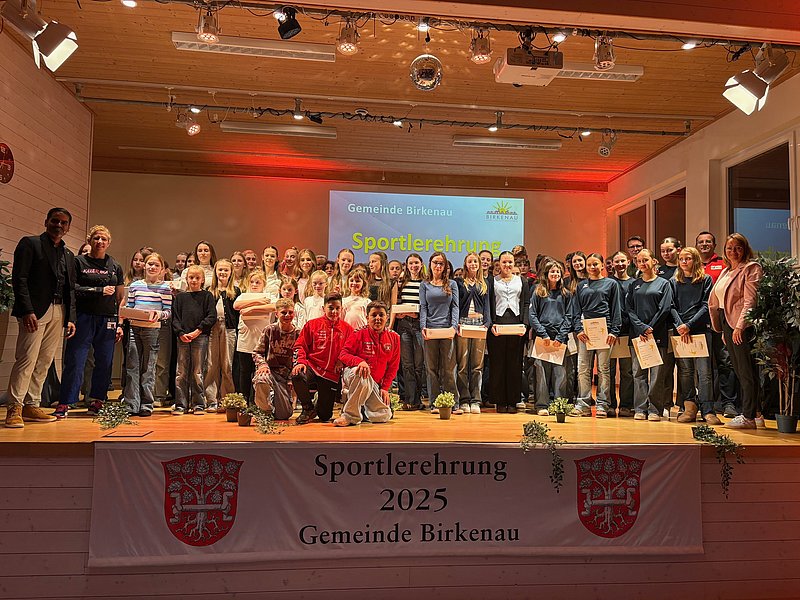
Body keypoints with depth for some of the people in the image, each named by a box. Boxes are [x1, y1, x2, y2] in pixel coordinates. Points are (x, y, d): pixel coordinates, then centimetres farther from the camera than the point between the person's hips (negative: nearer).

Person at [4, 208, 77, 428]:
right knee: (27, 359, -11)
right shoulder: (29, 244, 3)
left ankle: (31, 406, 11)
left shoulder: (69, 255, 21)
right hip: (35, 310, -6)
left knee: (44, 362, 5)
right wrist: (27, 311, -15)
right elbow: (19, 279, -6)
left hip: (58, 313, 6)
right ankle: (14, 409, -5)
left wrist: (71, 318, 10)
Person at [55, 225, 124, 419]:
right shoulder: (78, 262, 5)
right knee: (75, 361, -5)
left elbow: (120, 298, 13)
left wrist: (120, 324, 7)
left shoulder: (115, 266, 13)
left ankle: (96, 402, 15)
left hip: (107, 320, 3)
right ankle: (65, 403, 0)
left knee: (104, 362, 4)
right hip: (83, 317, -3)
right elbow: (72, 289, -6)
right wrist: (100, 291, -11)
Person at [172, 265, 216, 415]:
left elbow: (212, 317, -2)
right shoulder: (180, 297, 12)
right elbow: (175, 317, 8)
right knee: (181, 373, 3)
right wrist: (181, 333, -7)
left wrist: (198, 331, -11)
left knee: (198, 373, 1)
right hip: (183, 338, 2)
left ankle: (198, 404, 8)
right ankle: (180, 404, 10)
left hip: (200, 337, -2)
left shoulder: (207, 296, 6)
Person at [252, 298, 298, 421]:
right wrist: (262, 364, -18)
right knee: (261, 381, -41)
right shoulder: (270, 330, -2)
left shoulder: (297, 334, 1)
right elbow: (257, 352, 3)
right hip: (270, 369, -2)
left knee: (283, 415, -4)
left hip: (286, 374, 2)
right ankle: (264, 410, -10)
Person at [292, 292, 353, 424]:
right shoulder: (312, 324, 5)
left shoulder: (347, 329, 8)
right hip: (312, 368, -1)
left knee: (325, 416, -2)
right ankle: (308, 409, -9)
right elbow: (300, 346, 4)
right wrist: (300, 361, -13)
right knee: (297, 375, -37)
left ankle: (320, 403, 38)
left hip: (332, 375, 1)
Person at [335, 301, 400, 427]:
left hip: (375, 383, 4)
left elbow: (393, 366, 9)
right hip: (352, 375, -4)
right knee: (363, 375, -41)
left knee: (383, 416, -9)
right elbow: (343, 354, -10)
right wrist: (360, 361, -30)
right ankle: (350, 415, -24)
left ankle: (362, 405, 23)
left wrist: (385, 387, 1)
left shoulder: (394, 337, 3)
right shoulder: (359, 334, -7)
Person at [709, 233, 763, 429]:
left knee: (746, 372, -4)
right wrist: (722, 328, 15)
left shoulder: (751, 268, -6)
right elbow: (715, 301, 20)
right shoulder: (726, 272, 19)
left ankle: (748, 416, 0)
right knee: (739, 372, 11)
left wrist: (740, 325, -21)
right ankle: (755, 413, 20)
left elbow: (750, 300, -15)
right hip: (727, 324, 9)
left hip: (743, 325, -9)